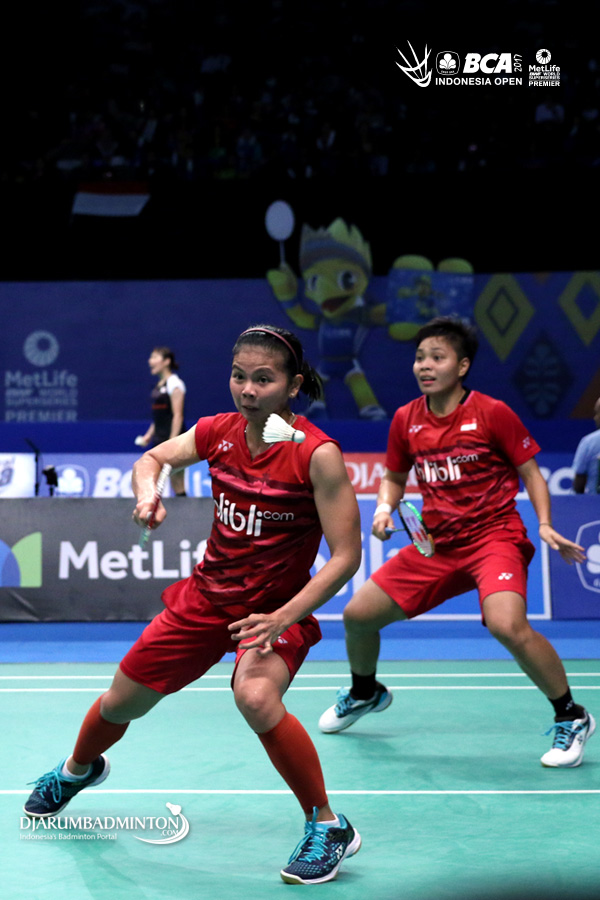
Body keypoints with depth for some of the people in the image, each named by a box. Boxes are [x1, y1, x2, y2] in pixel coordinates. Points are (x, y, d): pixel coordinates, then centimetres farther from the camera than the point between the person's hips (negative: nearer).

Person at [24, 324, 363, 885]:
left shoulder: (317, 454, -22)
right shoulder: (218, 431, -7)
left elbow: (345, 556, -21)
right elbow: (152, 459, 13)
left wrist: (284, 617, -28)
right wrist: (147, 494, -10)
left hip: (275, 612, -5)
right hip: (204, 599, 5)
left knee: (256, 697, -37)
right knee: (121, 703, 16)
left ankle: (328, 828, -17)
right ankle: (78, 770, 54)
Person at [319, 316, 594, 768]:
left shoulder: (493, 413, -10)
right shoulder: (405, 420, 3)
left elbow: (531, 471, -2)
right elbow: (394, 476, 18)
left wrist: (546, 525, -15)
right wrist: (385, 507, -3)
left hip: (494, 536, -6)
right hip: (436, 544, 6)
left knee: (507, 624, -33)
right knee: (358, 615, 4)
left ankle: (571, 718, -12)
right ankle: (365, 692, 38)